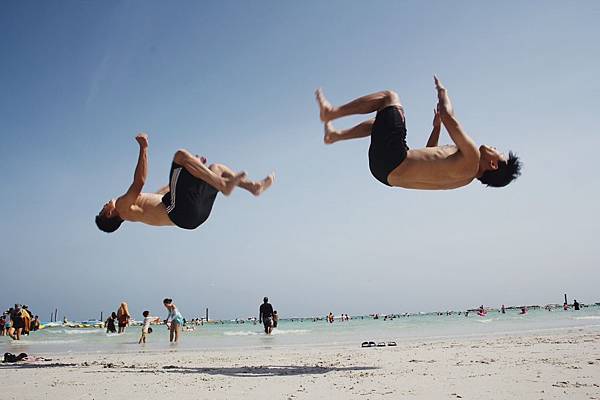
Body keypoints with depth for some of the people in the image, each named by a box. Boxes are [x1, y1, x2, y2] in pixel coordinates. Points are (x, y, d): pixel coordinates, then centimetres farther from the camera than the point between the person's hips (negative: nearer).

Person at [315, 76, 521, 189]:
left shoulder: (471, 159, -13)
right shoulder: (464, 176, 12)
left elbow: (448, 114, -13)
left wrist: (442, 91, 4)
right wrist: (437, 126, 31)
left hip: (392, 158, -8)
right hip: (390, 173, 8)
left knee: (390, 97, 4)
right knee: (380, 121, 34)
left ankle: (330, 112, 7)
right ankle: (335, 135, 33)